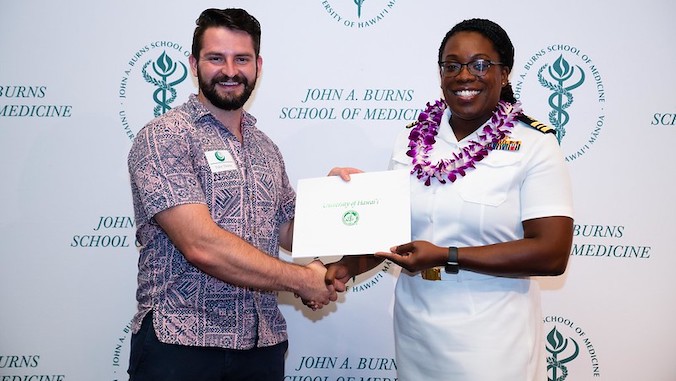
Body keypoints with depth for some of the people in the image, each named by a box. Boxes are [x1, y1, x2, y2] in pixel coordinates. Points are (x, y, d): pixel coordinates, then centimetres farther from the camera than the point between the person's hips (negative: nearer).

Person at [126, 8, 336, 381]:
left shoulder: (266, 148, 12)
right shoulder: (163, 137, -10)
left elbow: (289, 231, 17)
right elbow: (202, 246, -20)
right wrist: (302, 280, -12)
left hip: (262, 345, 6)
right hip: (180, 345, -6)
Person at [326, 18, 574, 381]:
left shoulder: (534, 145, -10)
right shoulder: (412, 140, 5)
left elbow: (552, 253, -18)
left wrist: (445, 256, -21)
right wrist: (351, 264, -5)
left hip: (491, 340, -4)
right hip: (414, 331, 4)